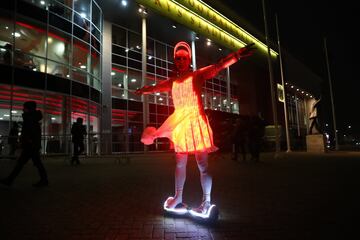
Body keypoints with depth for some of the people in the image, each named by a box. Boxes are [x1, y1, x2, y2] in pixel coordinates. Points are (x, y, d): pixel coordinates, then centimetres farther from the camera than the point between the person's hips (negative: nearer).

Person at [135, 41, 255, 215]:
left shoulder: (197, 75, -1)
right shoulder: (171, 82, 11)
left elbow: (218, 67, -15)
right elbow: (154, 88, 27)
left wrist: (236, 56, -28)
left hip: (196, 122, -4)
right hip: (180, 124, 5)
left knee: (202, 164, -1)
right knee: (180, 163, 14)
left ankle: (206, 201, 11)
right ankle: (178, 197, 29)